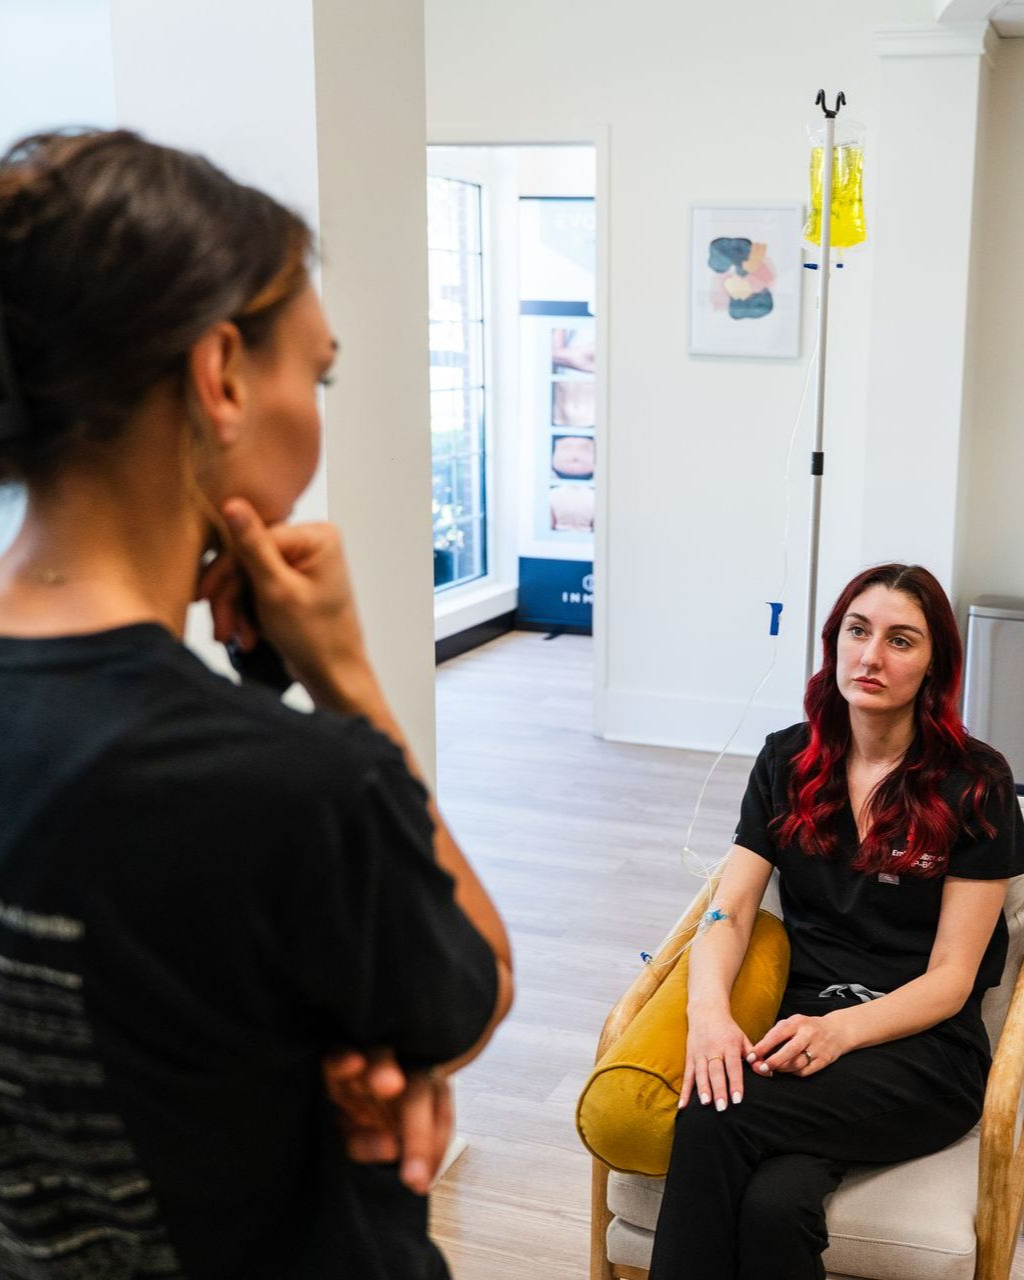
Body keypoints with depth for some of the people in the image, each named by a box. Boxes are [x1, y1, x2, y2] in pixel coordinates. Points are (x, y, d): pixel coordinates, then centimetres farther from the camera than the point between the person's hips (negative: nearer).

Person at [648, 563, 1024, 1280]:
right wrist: (710, 1010, -19)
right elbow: (730, 911, 3)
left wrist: (838, 1031, -22)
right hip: (797, 1021, 3)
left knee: (718, 1119, -32)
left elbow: (951, 978, -5)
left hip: (920, 1049, -2)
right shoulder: (788, 761, 9)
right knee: (775, 1201, -33)